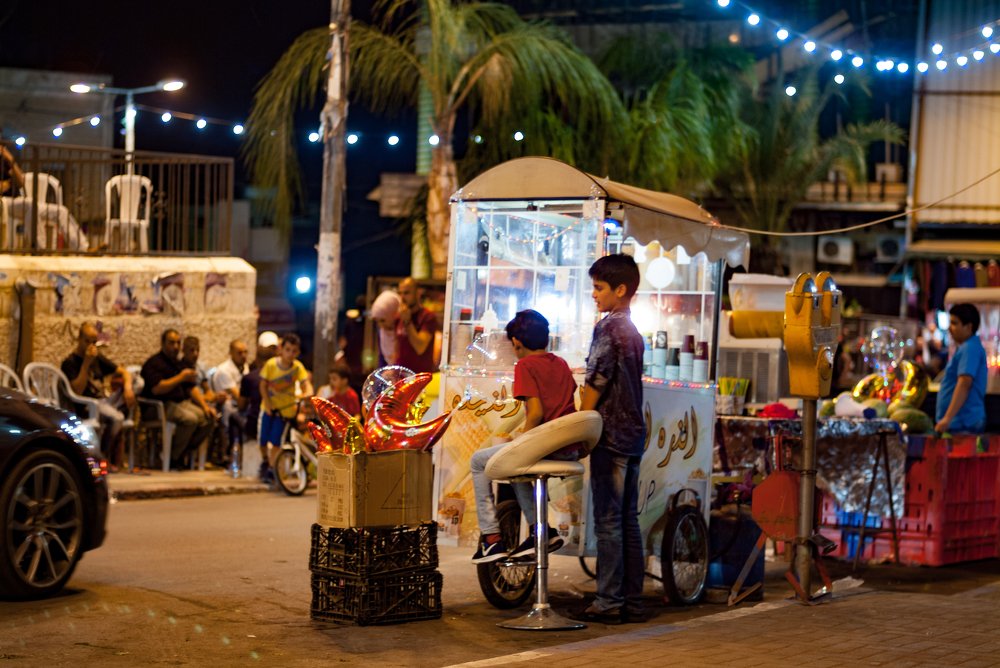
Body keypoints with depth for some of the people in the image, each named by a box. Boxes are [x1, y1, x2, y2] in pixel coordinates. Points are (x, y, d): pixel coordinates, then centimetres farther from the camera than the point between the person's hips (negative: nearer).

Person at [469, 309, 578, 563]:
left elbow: (536, 413, -18)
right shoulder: (561, 364, 15)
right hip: (571, 451, 8)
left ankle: (491, 539, 6)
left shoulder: (525, 366, -8)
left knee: (479, 461, 11)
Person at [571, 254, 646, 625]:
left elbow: (595, 384, -15)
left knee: (608, 521, -7)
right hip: (634, 434, 9)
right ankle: (633, 602, 11)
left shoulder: (608, 328, -11)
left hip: (610, 435, -9)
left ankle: (608, 602, -6)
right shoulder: (634, 333, 16)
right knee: (628, 521, 9)